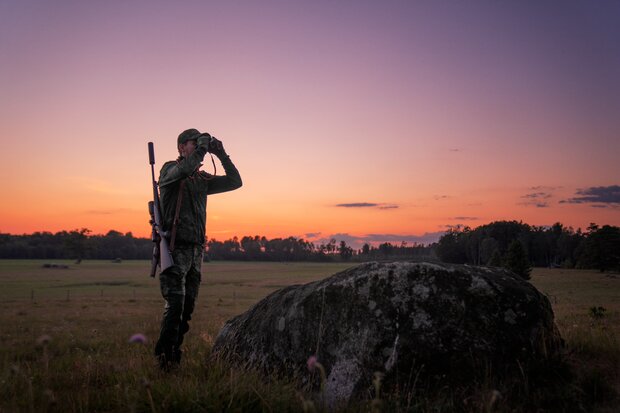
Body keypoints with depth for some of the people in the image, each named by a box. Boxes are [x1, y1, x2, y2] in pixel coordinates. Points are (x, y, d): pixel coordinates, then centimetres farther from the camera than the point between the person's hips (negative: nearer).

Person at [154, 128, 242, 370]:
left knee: (188, 306, 8)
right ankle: (163, 356, -6)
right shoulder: (170, 169, -1)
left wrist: (221, 155, 5)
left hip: (196, 250, 7)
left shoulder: (202, 179, 17)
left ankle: (174, 355, 17)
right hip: (175, 248, -7)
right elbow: (185, 169, -25)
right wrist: (202, 147, -13)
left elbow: (235, 182, 13)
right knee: (175, 303, -15)